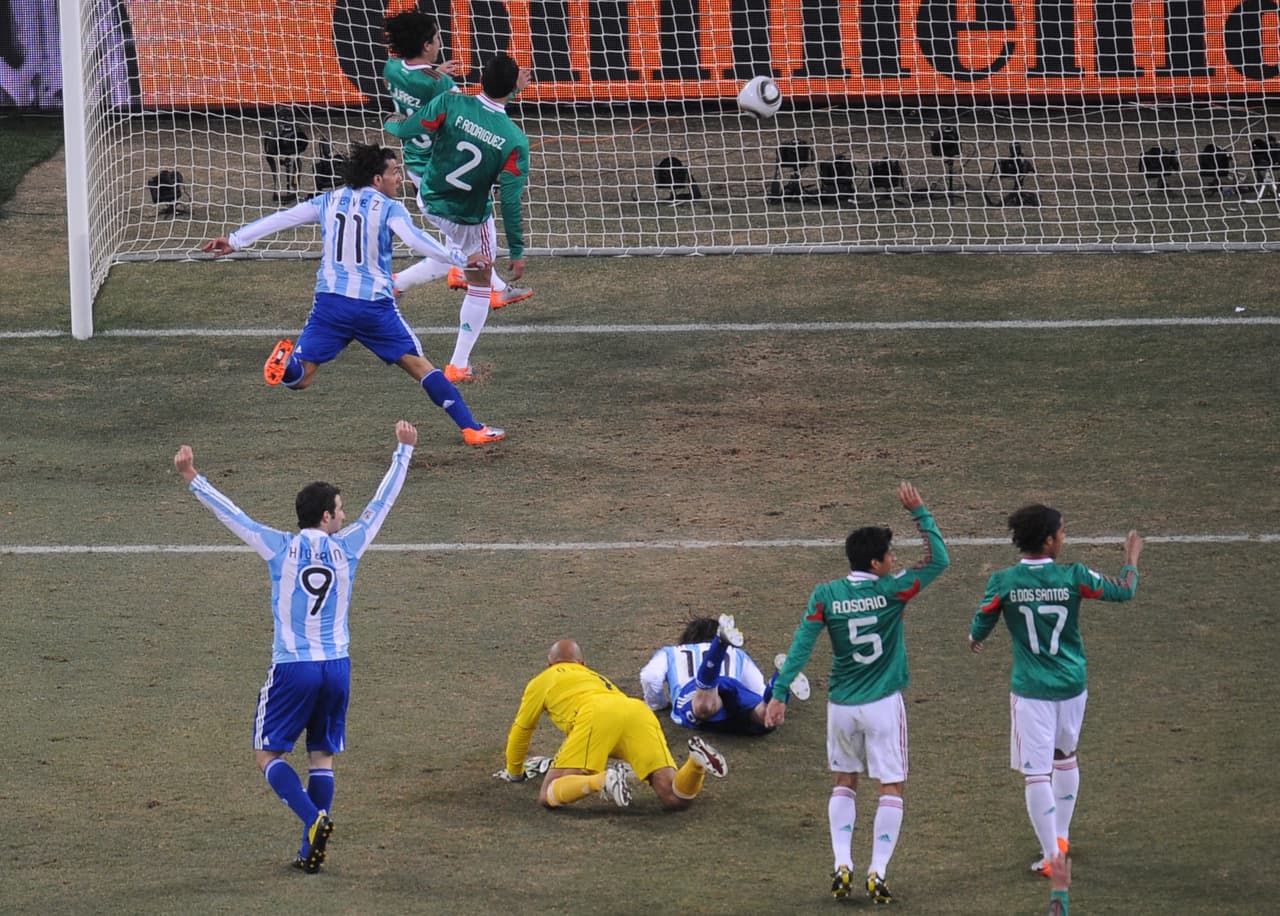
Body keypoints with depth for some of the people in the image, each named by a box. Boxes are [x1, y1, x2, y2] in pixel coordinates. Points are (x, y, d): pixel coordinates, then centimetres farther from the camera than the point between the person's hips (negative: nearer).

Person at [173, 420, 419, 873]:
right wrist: (404, 452, 22)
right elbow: (382, 503, 11)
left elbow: (230, 513, -3)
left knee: (267, 754, 7)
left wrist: (193, 478, 4)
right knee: (322, 757, 11)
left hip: (292, 669, -3)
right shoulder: (347, 548, -1)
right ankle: (312, 851, 7)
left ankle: (314, 819, -16)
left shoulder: (281, 548, -6)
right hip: (336, 666, 3)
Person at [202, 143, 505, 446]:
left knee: (298, 378, 5)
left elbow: (281, 219, 10)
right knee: (419, 366, 9)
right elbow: (415, 239, -19)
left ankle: (286, 362, -30)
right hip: (375, 305, -3)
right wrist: (463, 260, -16)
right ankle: (471, 429, 7)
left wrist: (235, 240, 16)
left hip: (330, 303, 3)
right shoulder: (388, 208, -3)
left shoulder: (329, 201, 10)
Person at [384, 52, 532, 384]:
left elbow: (404, 130, -13)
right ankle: (458, 365, 20)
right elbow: (510, 201, -22)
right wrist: (517, 251, -11)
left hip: (429, 201, 3)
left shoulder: (450, 104, -22)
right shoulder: (515, 141, -25)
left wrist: (391, 123, 13)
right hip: (470, 220, -3)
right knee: (479, 285, 18)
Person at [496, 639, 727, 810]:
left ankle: (604, 781, -35)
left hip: (597, 716, -5)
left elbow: (520, 731, 38)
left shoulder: (541, 682, 31)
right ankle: (697, 761, -38)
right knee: (674, 798, -6)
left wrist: (514, 773, 54)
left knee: (550, 795, -6)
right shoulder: (597, 678, 46)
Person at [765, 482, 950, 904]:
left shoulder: (825, 596, -5)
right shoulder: (891, 591, -12)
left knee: (844, 782, 19)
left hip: (841, 706, 3)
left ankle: (842, 866, 7)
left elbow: (801, 646, -8)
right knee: (891, 788, 5)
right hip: (883, 706, -3)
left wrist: (779, 694, -5)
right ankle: (877, 873, -4)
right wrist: (919, 513, -1)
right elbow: (939, 560, -4)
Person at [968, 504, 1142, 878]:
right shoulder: (1074, 577, -9)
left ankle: (1052, 855, -2)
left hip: (1030, 690, -3)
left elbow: (979, 631, -1)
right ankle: (1061, 836, 37)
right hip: (1071, 685, 3)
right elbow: (1124, 591, 3)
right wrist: (1132, 559, 22)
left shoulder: (1003, 582, -11)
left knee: (1036, 773, -1)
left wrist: (973, 640, 24)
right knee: (1066, 756, 25)